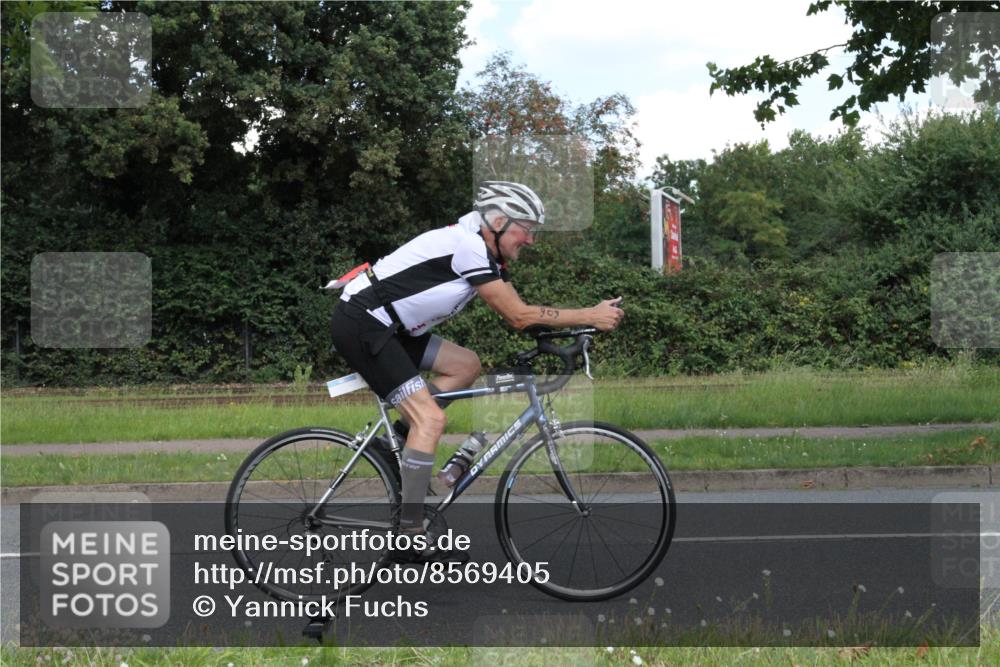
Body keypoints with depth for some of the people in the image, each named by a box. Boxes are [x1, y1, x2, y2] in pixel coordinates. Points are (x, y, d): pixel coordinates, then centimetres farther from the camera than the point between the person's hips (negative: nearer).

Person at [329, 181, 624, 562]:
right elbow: (519, 317, -18)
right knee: (430, 417, -15)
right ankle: (410, 539, -15)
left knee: (466, 366, 9)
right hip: (360, 325, -10)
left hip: (383, 324, 10)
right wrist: (591, 316, -13)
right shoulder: (468, 246, -18)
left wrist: (593, 317, 2)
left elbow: (516, 314, 11)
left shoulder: (481, 251, 12)